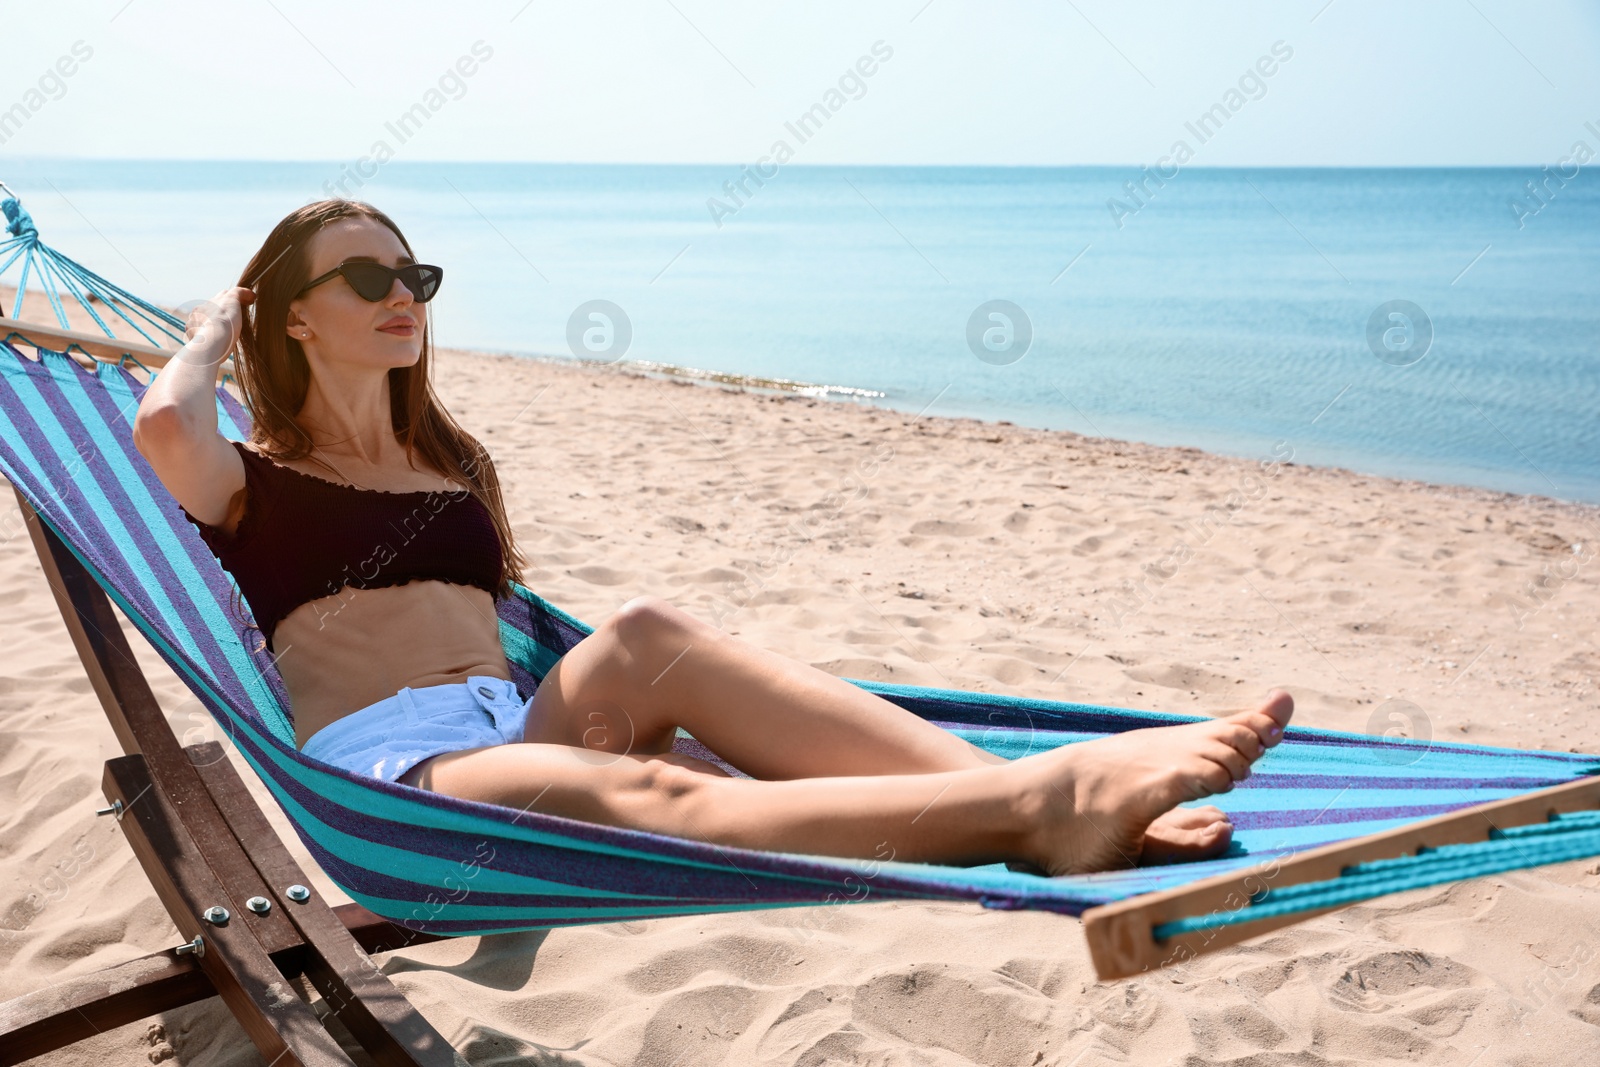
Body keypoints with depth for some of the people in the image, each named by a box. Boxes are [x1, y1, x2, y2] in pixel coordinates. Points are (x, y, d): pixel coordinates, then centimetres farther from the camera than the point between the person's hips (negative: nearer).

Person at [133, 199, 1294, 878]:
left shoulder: (458, 459, 26)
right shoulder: (258, 482, 10)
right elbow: (163, 425, -13)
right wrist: (215, 330, 7)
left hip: (520, 726, 4)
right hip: (381, 761, -4)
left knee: (644, 633, -30)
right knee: (638, 790, -35)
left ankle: (1035, 787, -45)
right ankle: (1032, 806, -55)